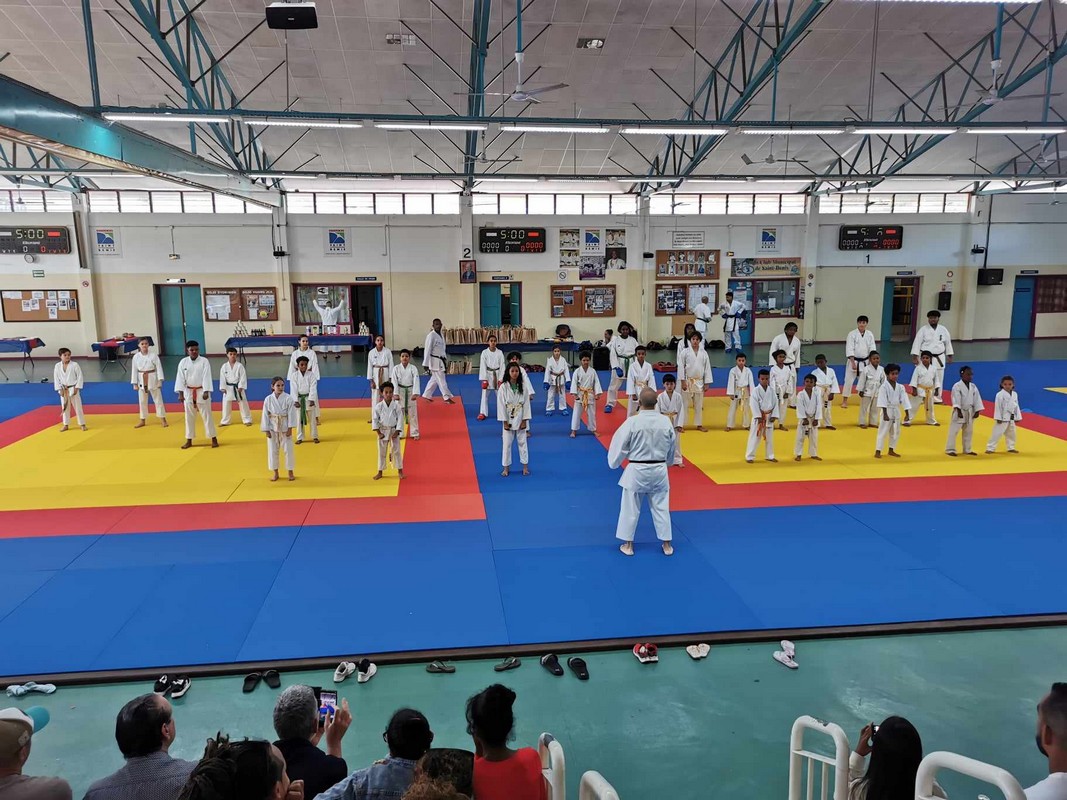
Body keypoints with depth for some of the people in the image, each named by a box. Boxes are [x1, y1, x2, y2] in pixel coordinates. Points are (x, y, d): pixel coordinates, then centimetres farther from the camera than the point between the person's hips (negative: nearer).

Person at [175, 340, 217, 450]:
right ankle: (189, 440, 20)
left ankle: (213, 439, 10)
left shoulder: (204, 361, -8)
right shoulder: (183, 362, -1)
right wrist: (180, 393, -7)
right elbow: (180, 378, -2)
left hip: (201, 392, -3)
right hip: (189, 392, 3)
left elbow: (206, 377, -12)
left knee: (207, 416, 1)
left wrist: (206, 392, -19)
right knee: (189, 417, 10)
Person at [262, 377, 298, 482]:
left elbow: (291, 414, -8)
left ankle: (290, 472, 18)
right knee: (272, 451, 8)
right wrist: (266, 430, -3)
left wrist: (290, 428, -11)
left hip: (285, 428, -1)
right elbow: (265, 415, -1)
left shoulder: (288, 398, -9)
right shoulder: (268, 399, -5)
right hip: (272, 428, 1)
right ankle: (275, 473, 22)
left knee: (288, 450, 4)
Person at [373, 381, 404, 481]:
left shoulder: (396, 405, -9)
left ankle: (400, 471, 18)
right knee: (381, 452, 10)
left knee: (396, 451, 5)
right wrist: (378, 432, -7)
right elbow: (374, 419, -3)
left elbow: (400, 418, -7)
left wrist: (397, 432, -11)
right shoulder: (378, 406, -8)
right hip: (383, 431, 1)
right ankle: (380, 472, 23)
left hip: (394, 431, -1)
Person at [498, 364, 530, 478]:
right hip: (508, 420, -1)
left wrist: (524, 420, -6)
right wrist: (505, 422, -10)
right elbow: (501, 405, -8)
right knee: (507, 444, 5)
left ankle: (525, 466, 20)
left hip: (520, 419, 1)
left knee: (522, 442, 9)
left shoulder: (523, 387, -3)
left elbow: (526, 403, -2)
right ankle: (506, 467, 16)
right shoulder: (503, 387, -8)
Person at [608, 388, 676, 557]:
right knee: (661, 507, 15)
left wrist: (614, 463, 9)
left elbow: (619, 445, -9)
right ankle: (667, 544, 22)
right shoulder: (666, 421, -6)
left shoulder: (632, 422, -17)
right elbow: (672, 447, 8)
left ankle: (628, 544, 20)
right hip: (659, 470, 3)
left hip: (637, 470, -3)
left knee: (630, 508, 11)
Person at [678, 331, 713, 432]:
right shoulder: (685, 352, -4)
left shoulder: (704, 353, 3)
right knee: (685, 404, 0)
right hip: (688, 381, -3)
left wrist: (707, 383, 2)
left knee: (699, 405, 10)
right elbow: (681, 367, -5)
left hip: (699, 382, 3)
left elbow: (707, 368, 5)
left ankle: (699, 425, 20)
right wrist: (683, 381, -10)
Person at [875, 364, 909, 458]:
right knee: (883, 432, -4)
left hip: (896, 412, 6)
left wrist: (907, 414, -2)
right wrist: (885, 414, -25)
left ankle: (891, 450, 28)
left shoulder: (900, 387, 4)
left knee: (896, 432, 15)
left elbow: (904, 400, 2)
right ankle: (877, 451, 1)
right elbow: (883, 401, -18)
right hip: (887, 411, -6)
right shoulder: (884, 387, -13)